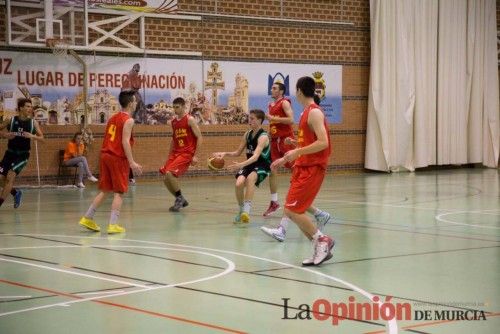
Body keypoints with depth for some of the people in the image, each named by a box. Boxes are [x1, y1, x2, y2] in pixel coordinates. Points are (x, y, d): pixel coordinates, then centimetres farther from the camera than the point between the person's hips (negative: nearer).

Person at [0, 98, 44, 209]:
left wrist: (32, 136, -20)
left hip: (23, 155, -2)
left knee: (10, 176, -17)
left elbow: (41, 138, -1)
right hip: (10, 153, 2)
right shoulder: (11, 120, -4)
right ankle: (16, 193, 29)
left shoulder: (33, 123, -4)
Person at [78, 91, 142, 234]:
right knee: (119, 192, -2)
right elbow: (125, 141, -19)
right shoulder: (128, 120, -8)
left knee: (105, 190, 16)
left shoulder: (113, 118, 17)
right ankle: (113, 225, -8)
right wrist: (132, 162, -23)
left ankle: (87, 218, 16)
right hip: (118, 158, -8)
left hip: (105, 155, 8)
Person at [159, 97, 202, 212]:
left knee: (169, 173, -23)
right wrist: (169, 155, 18)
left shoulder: (190, 120, -8)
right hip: (175, 153, 8)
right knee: (166, 179, 1)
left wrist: (195, 155, -15)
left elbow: (199, 137, -10)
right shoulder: (174, 121, 13)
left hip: (186, 153, -8)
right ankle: (181, 201, 19)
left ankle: (180, 199, -6)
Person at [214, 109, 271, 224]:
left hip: (262, 166, -6)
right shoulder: (247, 135, 4)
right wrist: (225, 154, -3)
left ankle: (247, 209, -40)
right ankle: (241, 210, 2)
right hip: (249, 165, 6)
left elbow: (256, 156, -33)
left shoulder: (263, 137, -18)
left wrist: (241, 164, -47)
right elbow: (238, 152, 16)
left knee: (250, 178, -37)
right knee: (239, 183, -21)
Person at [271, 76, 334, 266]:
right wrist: (285, 159, 22)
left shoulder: (314, 113, -13)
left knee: (292, 210, -13)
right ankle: (321, 249, 10)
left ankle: (322, 240, -3)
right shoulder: (307, 112, 16)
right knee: (294, 211, 6)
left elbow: (323, 143, -24)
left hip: (312, 168, -10)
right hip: (303, 167, 10)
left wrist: (296, 152, -22)